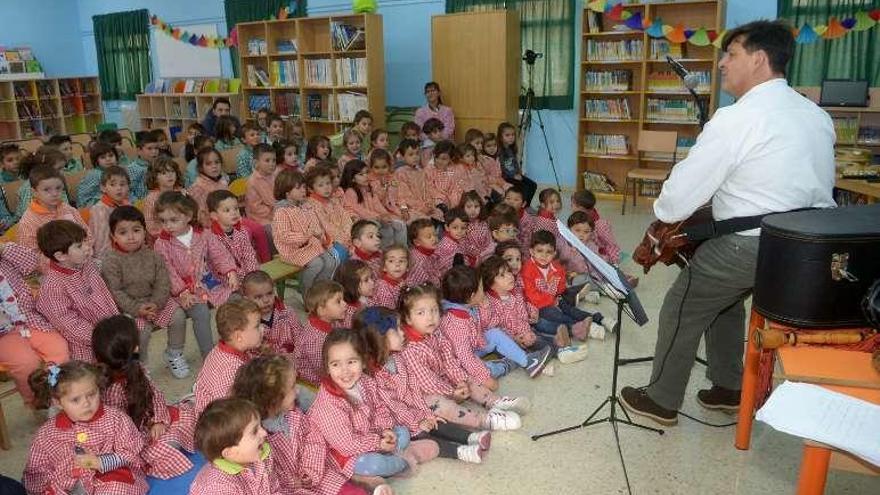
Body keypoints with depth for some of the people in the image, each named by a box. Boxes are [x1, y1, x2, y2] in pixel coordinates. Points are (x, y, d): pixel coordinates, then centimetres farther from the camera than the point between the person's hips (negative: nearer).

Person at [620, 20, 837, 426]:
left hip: (749, 248, -8)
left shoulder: (736, 119, -18)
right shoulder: (818, 116, 8)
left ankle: (661, 401, 25)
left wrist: (662, 215, 6)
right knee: (724, 297, 29)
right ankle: (728, 388, 38)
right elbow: (809, 184, 17)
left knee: (682, 309, 11)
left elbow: (683, 191, -16)